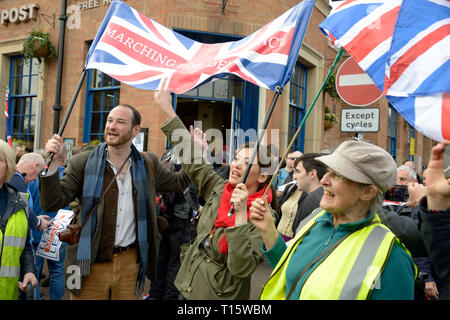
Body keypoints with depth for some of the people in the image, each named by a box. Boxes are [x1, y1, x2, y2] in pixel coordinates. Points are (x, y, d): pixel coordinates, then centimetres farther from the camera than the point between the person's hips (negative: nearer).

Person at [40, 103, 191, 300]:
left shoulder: (147, 165, 5)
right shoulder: (82, 163, -3)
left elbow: (178, 182, 17)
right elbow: (52, 204, -7)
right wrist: (52, 163, -20)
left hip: (130, 263, 2)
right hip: (91, 264, -2)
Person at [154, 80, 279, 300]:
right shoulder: (218, 190, -3)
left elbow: (242, 268, -27)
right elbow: (192, 159, 3)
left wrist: (240, 215, -32)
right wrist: (166, 109, 3)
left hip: (220, 294, -5)